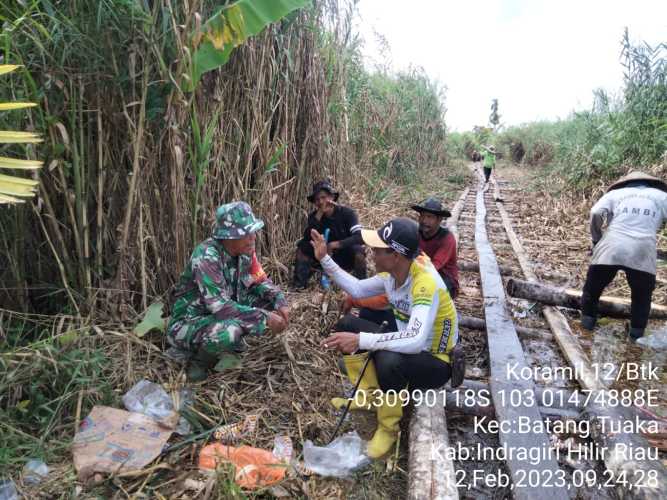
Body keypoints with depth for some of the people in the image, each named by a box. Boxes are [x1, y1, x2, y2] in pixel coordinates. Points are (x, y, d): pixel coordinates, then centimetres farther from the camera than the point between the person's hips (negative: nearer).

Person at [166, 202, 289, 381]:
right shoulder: (207, 256, -30)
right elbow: (219, 306, -34)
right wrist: (264, 318, -31)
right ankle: (200, 360, -4)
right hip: (190, 322, -7)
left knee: (269, 300, -7)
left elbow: (261, 281, 3)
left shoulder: (245, 250, -8)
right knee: (230, 331, -36)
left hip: (224, 314, 7)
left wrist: (280, 302, -17)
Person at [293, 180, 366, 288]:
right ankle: (299, 285, -10)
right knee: (302, 247, -14)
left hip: (346, 257, -3)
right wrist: (319, 215, -28)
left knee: (358, 251, -34)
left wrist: (337, 244, -38)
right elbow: (307, 238, -21)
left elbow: (360, 237, -28)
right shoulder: (314, 215, -6)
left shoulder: (347, 212, -17)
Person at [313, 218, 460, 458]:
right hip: (406, 347, 8)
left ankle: (388, 428, -10)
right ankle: (370, 395, 11)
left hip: (435, 361, -8)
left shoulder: (426, 283, -33)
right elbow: (357, 289, 9)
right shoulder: (392, 274, -8)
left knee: (389, 360, -39)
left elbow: (415, 341, -45)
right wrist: (325, 259, 4)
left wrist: (360, 340, -46)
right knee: (347, 325, 1)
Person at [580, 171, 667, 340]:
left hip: (611, 249, 0)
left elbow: (595, 213, 1)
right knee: (642, 296, 22)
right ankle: (637, 331, 24)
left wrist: (597, 239, 11)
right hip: (643, 252, 1)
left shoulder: (614, 194, 19)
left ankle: (588, 319, 27)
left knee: (593, 286, 21)